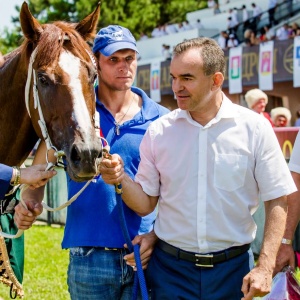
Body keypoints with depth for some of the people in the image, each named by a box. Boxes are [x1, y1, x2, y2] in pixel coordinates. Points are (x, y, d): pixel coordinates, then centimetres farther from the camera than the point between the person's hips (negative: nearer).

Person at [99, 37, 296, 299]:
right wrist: (121, 179, -17)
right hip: (170, 268, 1)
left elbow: (277, 202, -4)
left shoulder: (255, 128, -5)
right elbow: (145, 204, 3)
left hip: (233, 268, -1)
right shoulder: (159, 131, 0)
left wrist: (265, 267, -12)